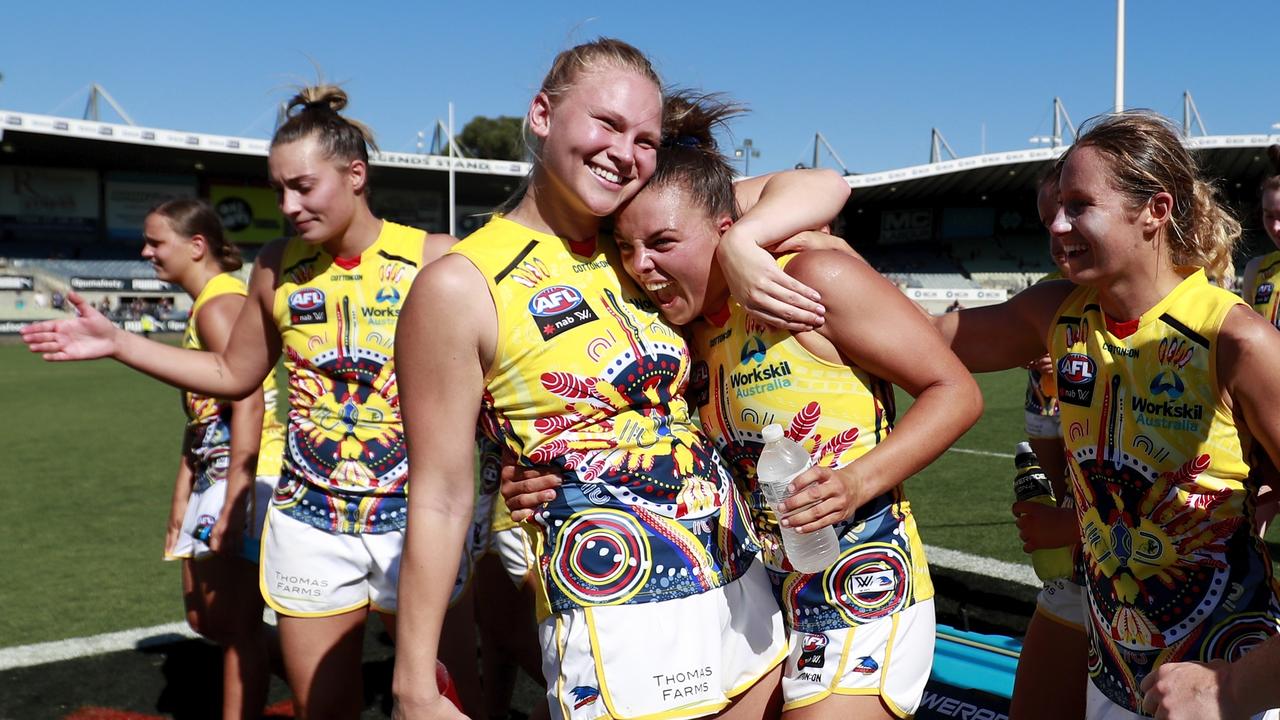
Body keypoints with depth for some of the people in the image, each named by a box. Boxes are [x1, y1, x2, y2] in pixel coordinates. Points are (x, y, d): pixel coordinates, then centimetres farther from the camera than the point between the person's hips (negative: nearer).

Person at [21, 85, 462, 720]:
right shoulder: (277, 268, 4)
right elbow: (234, 374, 17)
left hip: (416, 522, -3)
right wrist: (117, 343, 12)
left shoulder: (432, 260, -9)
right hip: (309, 524, 3)